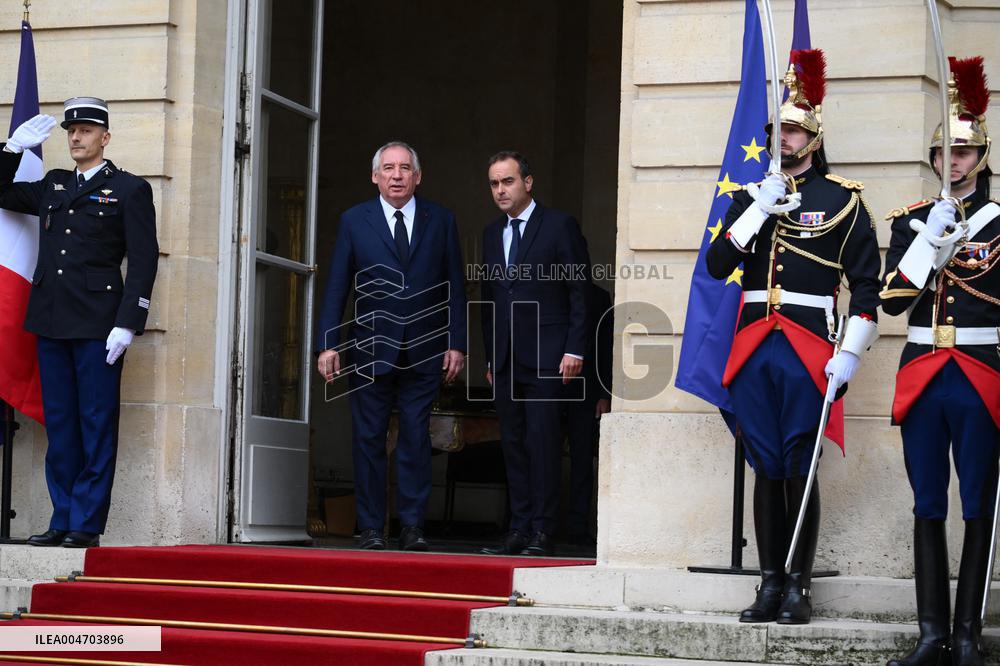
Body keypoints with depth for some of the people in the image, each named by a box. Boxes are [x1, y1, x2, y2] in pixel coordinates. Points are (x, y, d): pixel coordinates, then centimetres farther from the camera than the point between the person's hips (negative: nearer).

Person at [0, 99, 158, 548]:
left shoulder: (129, 190, 1)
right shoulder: (51, 187, 18)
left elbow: (143, 260, -5)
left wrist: (127, 324, -13)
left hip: (97, 325, -6)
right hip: (51, 324, 6)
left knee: (97, 426, -4)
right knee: (59, 426, 7)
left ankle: (87, 524, -2)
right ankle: (62, 521, 11)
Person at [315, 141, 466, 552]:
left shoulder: (441, 221, 8)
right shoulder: (354, 221, 5)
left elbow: (455, 289, 8)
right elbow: (336, 288, 4)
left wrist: (457, 345, 1)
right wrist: (328, 344, -3)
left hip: (424, 351, 0)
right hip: (370, 350, 0)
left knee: (416, 439, 0)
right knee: (369, 440, 1)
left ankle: (412, 526, 5)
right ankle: (371, 528, 7)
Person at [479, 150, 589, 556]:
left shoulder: (560, 227, -1)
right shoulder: (492, 234, 17)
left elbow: (579, 292, -3)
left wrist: (574, 350, -10)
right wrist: (491, 357, 15)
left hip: (545, 355, -6)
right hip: (506, 358, 6)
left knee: (543, 442, -9)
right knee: (513, 444, 5)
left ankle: (542, 532, -7)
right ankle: (519, 530, 7)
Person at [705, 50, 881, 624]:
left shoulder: (844, 199, 1)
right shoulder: (751, 195, 13)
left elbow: (867, 285, -1)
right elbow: (717, 266, 3)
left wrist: (851, 354, -9)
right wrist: (758, 210, -6)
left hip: (809, 350, -4)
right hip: (754, 348, 4)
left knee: (800, 468, -2)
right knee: (766, 467, 6)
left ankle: (799, 587, 6)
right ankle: (770, 584, 12)